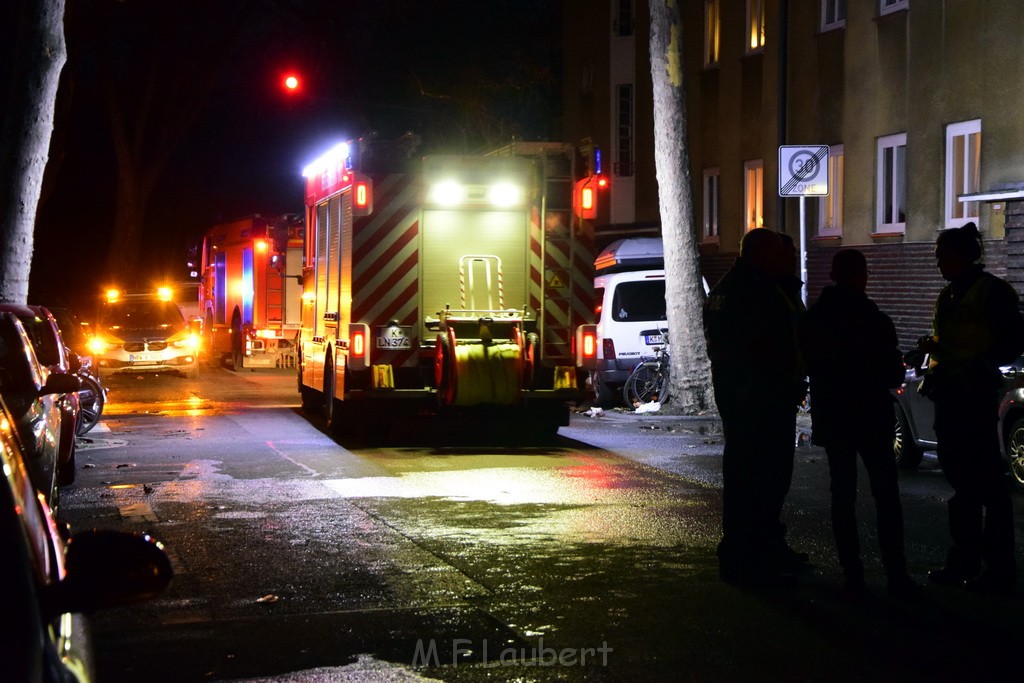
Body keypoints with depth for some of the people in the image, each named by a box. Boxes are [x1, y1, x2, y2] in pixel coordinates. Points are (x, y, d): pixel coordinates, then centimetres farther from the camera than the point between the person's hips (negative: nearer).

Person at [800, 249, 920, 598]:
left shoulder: (812, 320, 0)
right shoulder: (874, 320, -14)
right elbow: (893, 375, -9)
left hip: (831, 418, 4)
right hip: (872, 418, -4)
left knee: (842, 495, 8)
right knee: (886, 496, 2)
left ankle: (852, 573, 5)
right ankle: (896, 575, -1)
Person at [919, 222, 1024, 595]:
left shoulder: (993, 291, -8)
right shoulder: (948, 294, 15)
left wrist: (978, 366, -20)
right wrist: (931, 347, 2)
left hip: (976, 395, -8)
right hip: (948, 395, 8)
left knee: (987, 482, -5)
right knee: (961, 480, 12)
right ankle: (964, 561, 19)